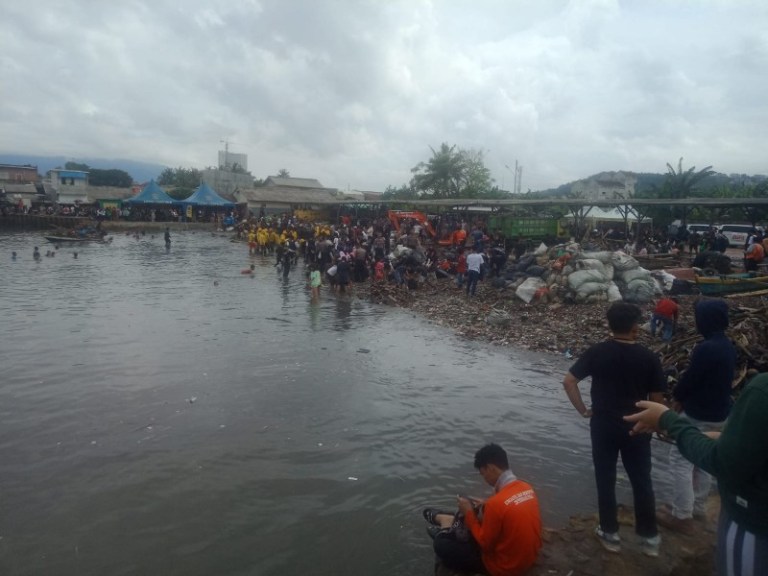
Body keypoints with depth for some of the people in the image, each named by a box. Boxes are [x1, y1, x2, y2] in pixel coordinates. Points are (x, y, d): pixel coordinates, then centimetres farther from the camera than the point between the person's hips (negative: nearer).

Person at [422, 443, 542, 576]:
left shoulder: (497, 502, -31)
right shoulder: (527, 488, -7)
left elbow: (484, 544, -19)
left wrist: (469, 513, -8)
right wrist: (488, 507, 7)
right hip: (529, 557, 8)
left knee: (441, 545, 3)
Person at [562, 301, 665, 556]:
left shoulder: (596, 352, -8)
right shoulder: (649, 358, -9)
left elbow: (568, 381, -11)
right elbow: (657, 400, -5)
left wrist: (584, 410, -2)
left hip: (603, 425, 0)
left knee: (605, 480, 12)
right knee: (642, 482, 15)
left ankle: (610, 534, 23)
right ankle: (649, 537, 27)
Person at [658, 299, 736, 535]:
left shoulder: (706, 348, -26)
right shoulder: (728, 347, 5)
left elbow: (689, 379, -20)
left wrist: (677, 397, 1)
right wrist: (684, 398, 7)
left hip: (699, 416, -9)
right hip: (719, 414, 9)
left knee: (680, 462, 0)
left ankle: (682, 517, 5)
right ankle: (697, 506, 33)